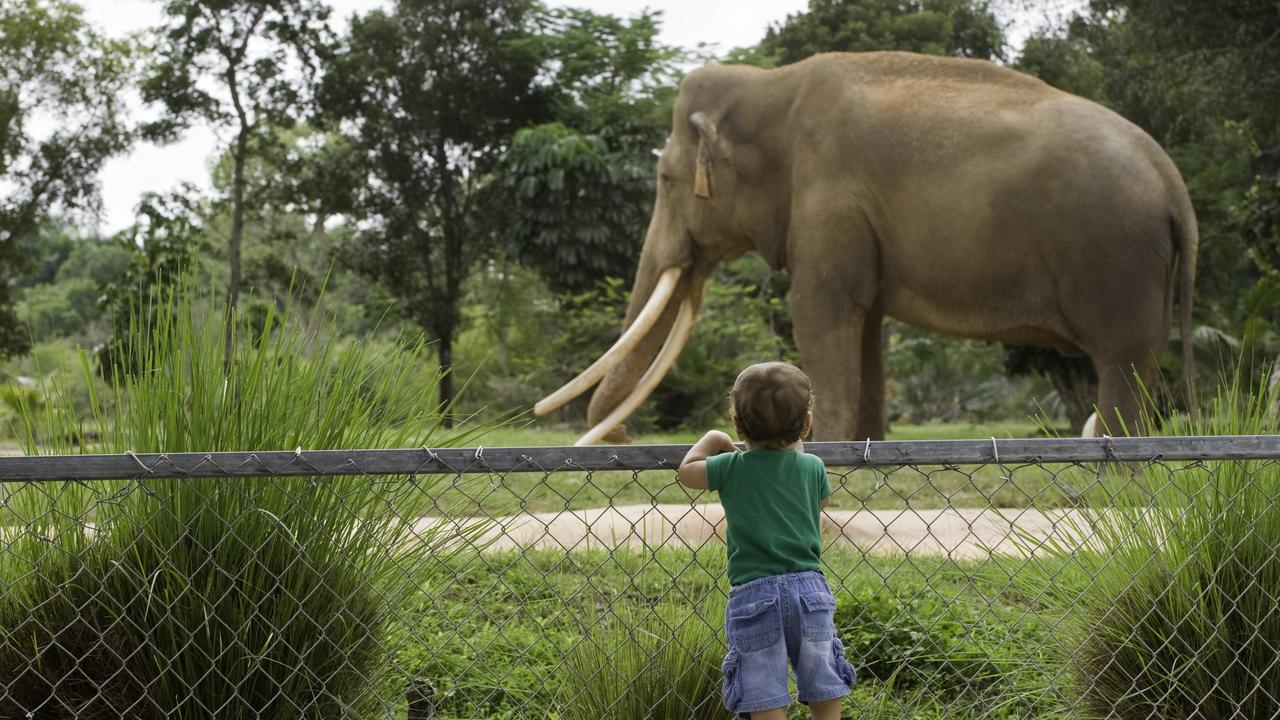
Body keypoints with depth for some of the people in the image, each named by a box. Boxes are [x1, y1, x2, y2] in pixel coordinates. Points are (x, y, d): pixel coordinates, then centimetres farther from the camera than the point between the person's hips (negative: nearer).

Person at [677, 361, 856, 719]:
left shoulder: (732, 467, -2)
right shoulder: (812, 466, 4)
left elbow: (686, 471, 13)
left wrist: (712, 440, 28)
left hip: (753, 594, -2)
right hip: (809, 588, 2)